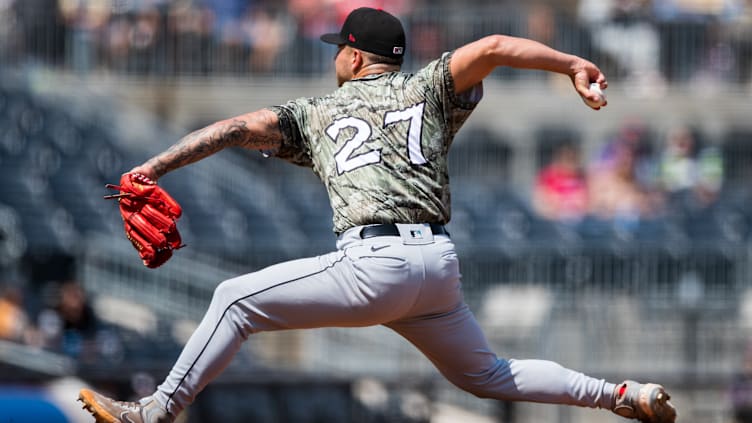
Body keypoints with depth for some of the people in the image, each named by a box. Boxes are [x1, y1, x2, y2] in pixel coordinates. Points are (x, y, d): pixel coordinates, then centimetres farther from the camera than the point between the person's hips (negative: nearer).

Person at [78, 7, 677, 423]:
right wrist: (573, 66, 2)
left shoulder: (318, 113, 17)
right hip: (440, 263, 5)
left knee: (237, 299, 3)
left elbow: (239, 127, 10)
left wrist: (154, 168, 9)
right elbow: (492, 48, 5)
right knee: (486, 374, 24)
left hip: (374, 263, -5)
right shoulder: (426, 90, 20)